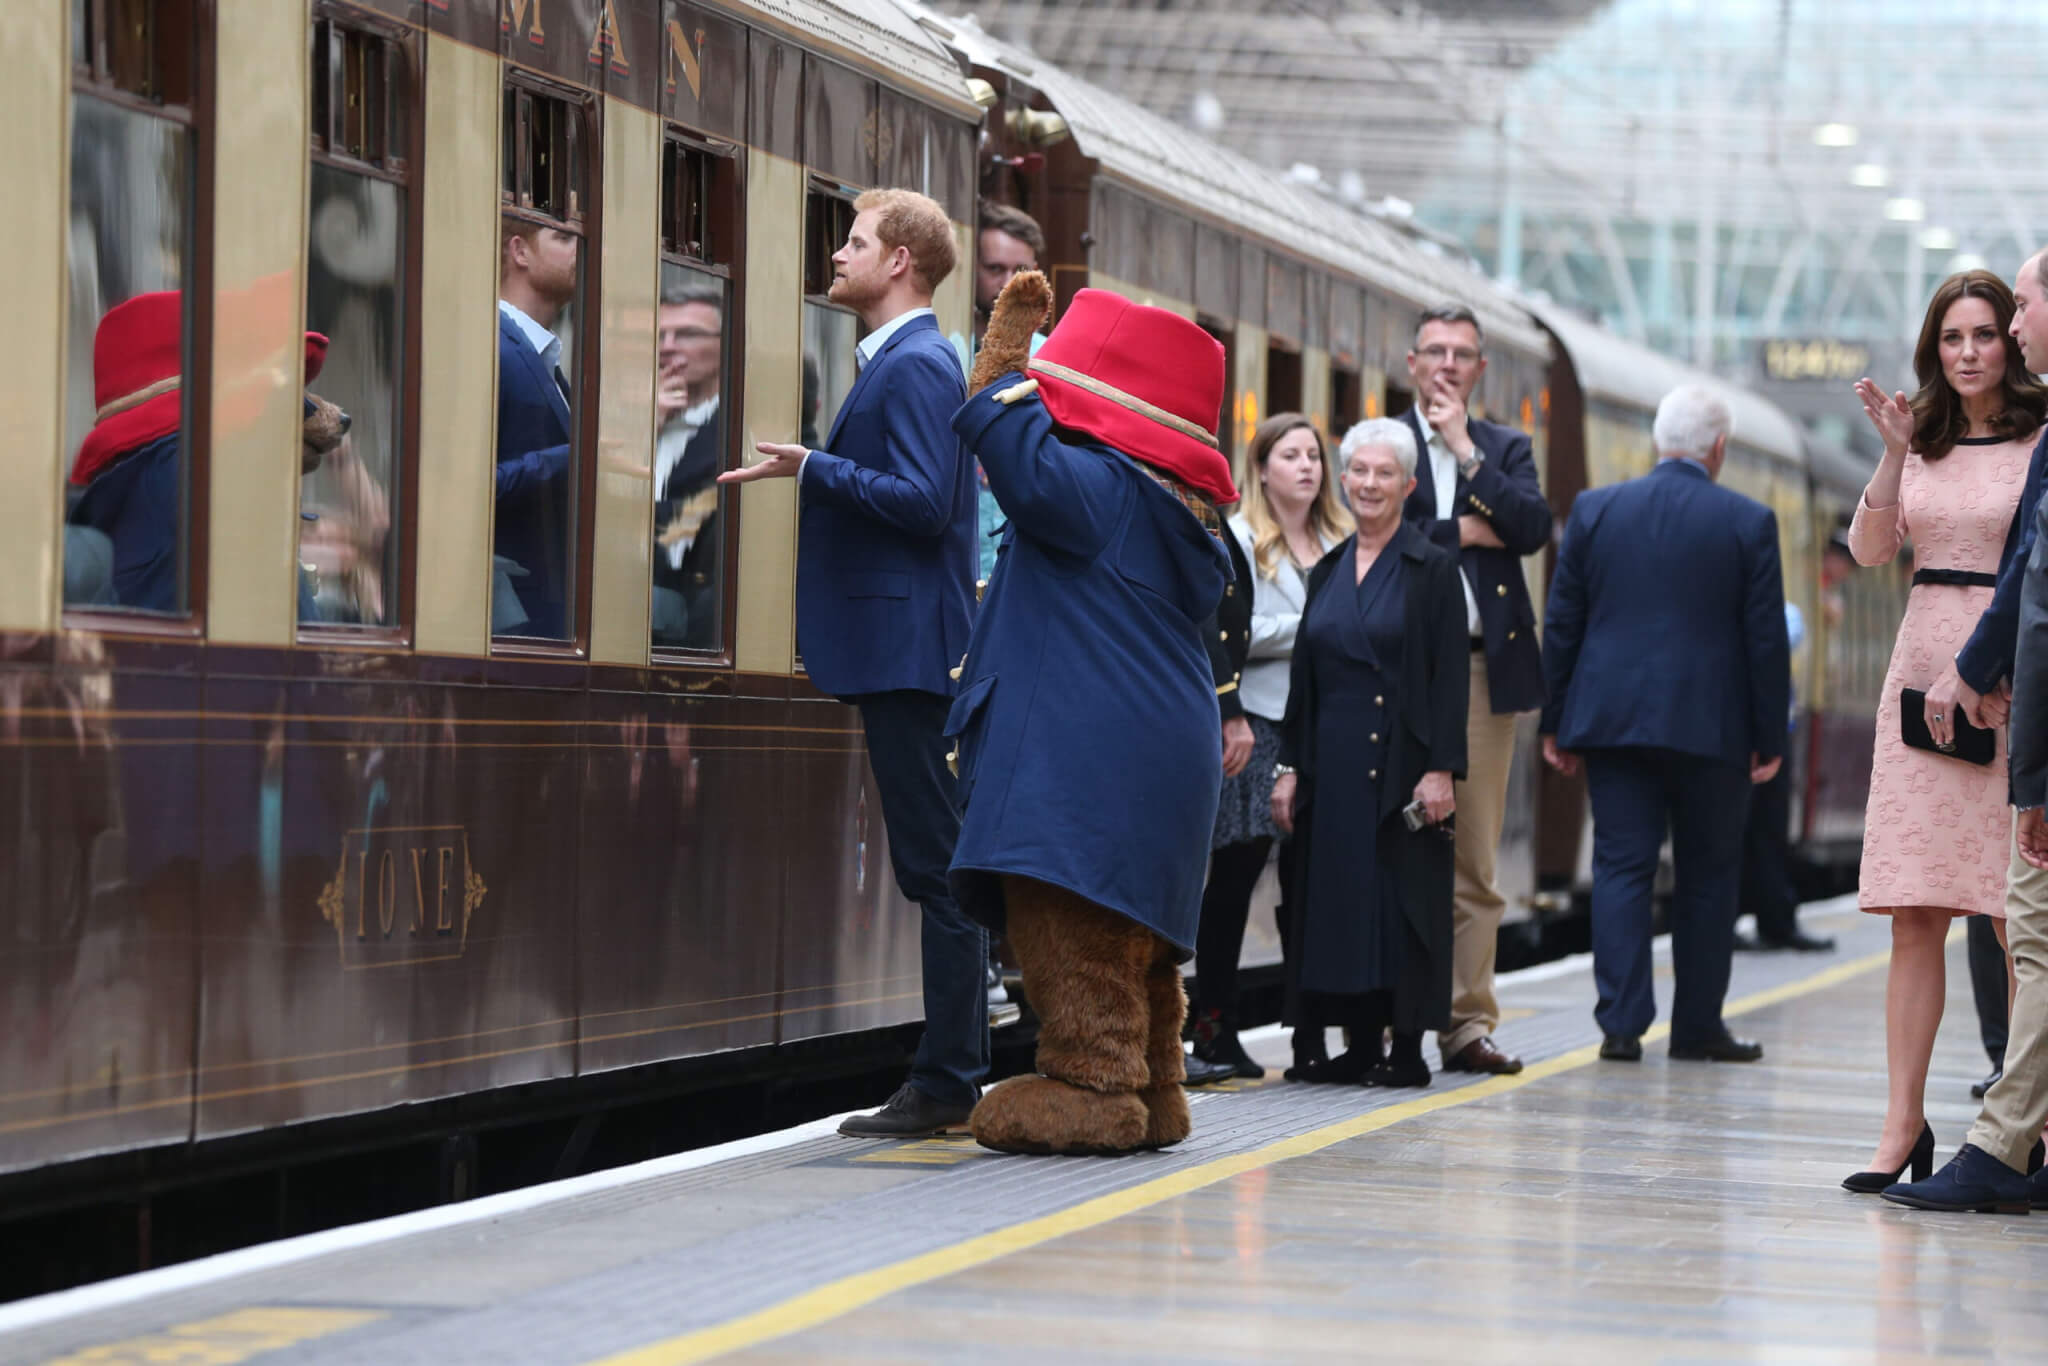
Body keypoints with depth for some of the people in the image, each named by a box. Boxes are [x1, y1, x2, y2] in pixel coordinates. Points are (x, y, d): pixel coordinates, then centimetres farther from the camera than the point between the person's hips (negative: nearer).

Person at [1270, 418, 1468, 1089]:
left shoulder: (1432, 569, -2)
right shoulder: (1327, 571, 13)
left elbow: (1451, 676, -7)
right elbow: (1302, 675, 14)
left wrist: (1441, 769, -15)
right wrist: (1289, 767, 8)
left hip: (1400, 762, -5)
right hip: (1330, 766, 5)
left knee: (1403, 899, -4)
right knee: (1336, 898, 4)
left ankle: (1408, 1048, 1)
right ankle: (1361, 1044, 10)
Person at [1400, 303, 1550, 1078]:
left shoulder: (1506, 450, 16)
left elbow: (1533, 528, -2)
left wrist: (1467, 450, -5)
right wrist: (1461, 532, -7)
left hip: (1486, 666, 3)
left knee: (1477, 860, 3)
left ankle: (1468, 1022, 6)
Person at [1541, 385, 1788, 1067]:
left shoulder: (1593, 510, 2)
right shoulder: (1749, 522, -4)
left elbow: (1560, 624, 4)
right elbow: (1766, 639, -3)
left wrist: (1555, 722, 10)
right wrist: (1769, 738, 3)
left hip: (1614, 721, 2)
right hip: (1711, 727, -2)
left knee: (1621, 867, 4)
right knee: (1708, 877, 10)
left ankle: (1621, 1023, -5)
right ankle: (1698, 1026, 14)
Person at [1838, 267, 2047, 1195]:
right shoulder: (1924, 442, 13)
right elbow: (1869, 549, 4)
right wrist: (1895, 453, -8)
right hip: (1921, 667, 5)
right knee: (1914, 915, 1)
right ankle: (1903, 1126, 3)